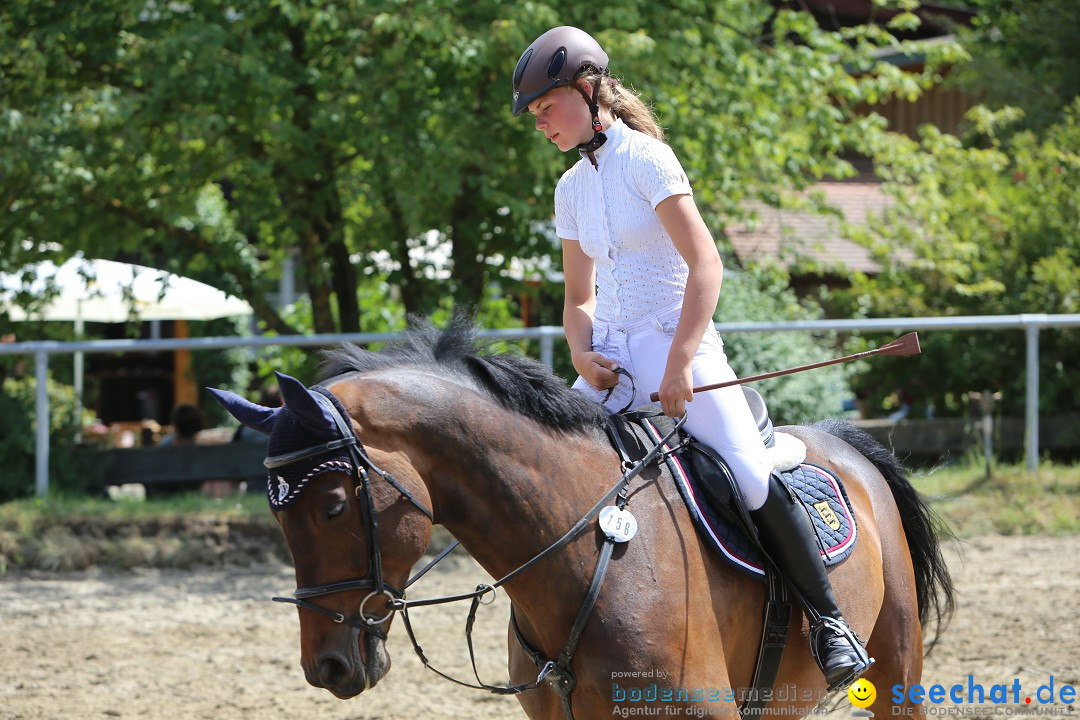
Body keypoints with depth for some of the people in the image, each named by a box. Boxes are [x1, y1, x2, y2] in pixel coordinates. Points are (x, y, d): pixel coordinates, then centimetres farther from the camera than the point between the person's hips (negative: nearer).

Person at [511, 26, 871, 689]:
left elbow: (705, 266, -15)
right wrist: (582, 355, -3)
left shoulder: (647, 160, -8)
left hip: (680, 342, -7)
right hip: (610, 357, 7)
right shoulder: (571, 188, 13)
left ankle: (828, 618, -9)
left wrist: (679, 366, -21)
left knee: (751, 479, -22)